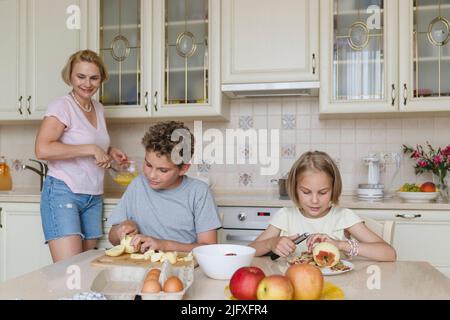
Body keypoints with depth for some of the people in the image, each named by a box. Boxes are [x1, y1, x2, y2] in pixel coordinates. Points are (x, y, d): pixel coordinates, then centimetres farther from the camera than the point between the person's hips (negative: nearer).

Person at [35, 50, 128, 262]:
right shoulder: (62, 106, -9)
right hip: (62, 193, -7)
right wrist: (91, 149, -20)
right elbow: (42, 149, -22)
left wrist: (109, 152, 8)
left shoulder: (98, 109, 13)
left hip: (93, 198, 7)